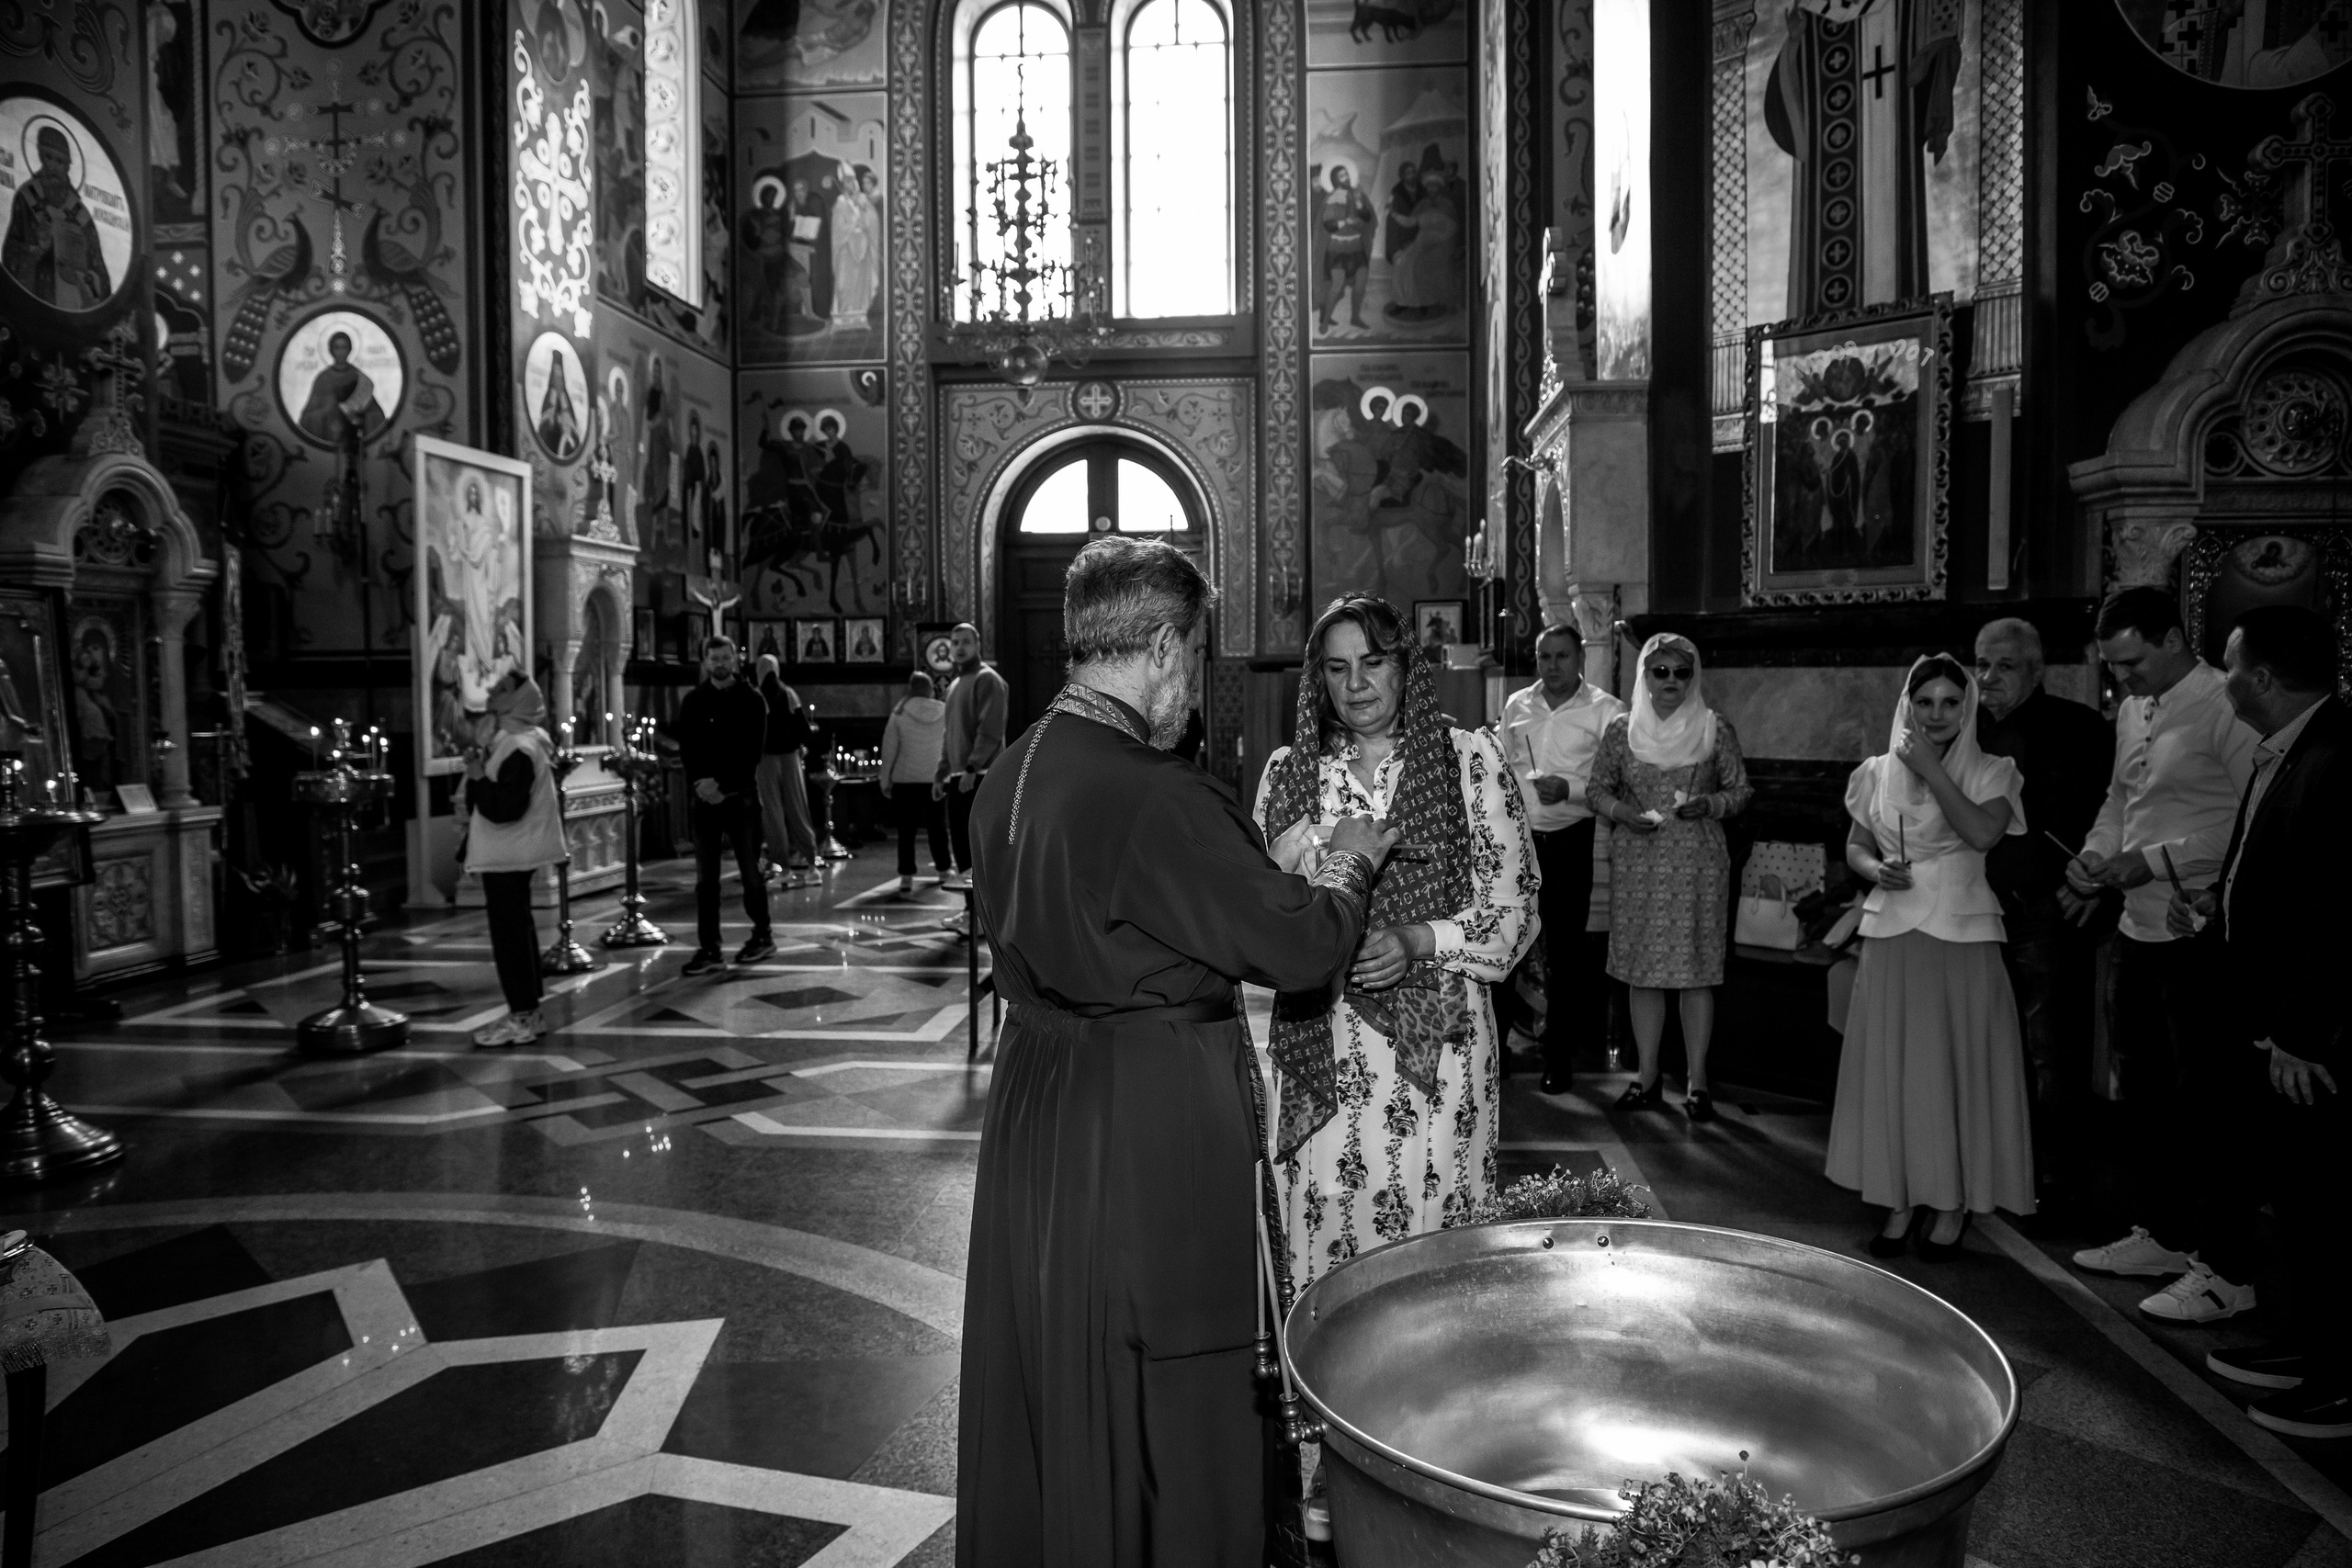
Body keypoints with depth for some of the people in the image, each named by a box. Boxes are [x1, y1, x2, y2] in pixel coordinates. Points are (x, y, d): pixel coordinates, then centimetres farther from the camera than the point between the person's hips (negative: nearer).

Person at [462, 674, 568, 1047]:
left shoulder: (518, 748, -21)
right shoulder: (509, 740, 13)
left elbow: (504, 808, -27)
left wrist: (477, 777, -20)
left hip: (507, 856, -11)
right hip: (509, 854, 11)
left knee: (508, 933, -6)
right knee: (517, 930, 14)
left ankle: (521, 1019, -1)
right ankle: (527, 1012, 22)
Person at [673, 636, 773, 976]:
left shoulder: (751, 700, 1)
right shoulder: (693, 701, 8)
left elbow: (751, 752, -6)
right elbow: (686, 748, 3)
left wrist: (722, 785, -15)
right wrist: (699, 782, -14)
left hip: (741, 796, -2)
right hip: (705, 797, 3)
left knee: (750, 871, 4)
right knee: (705, 878, 1)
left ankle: (762, 937, 18)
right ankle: (709, 949, 3)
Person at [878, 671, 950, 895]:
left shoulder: (900, 714, -7)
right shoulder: (944, 712, -3)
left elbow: (889, 750, -4)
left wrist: (885, 780, 4)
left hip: (905, 780, -2)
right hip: (935, 779, 2)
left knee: (906, 830, 2)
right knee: (937, 826, 17)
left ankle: (906, 878, -3)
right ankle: (943, 869, 29)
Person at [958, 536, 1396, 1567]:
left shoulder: (1010, 776, 2)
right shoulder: (1158, 795, -24)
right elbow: (1300, 948, -21)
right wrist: (1347, 861, 0)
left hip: (1033, 1102, 8)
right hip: (1152, 1126, -8)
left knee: (1049, 1386, 23)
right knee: (1165, 1403, 9)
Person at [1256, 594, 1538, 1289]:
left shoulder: (1469, 758, 1)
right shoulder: (1289, 770, 8)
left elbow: (1514, 908, -1)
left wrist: (1418, 941, -16)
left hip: (1435, 1046, -2)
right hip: (1323, 1054, 2)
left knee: (1432, 1231, 1)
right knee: (1323, 1227, 4)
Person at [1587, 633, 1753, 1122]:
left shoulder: (1716, 729, 1)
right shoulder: (1621, 730, 5)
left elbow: (1742, 789, 7)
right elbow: (1597, 789, 10)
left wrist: (1710, 803, -13)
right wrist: (1620, 810, -10)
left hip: (1697, 863, -1)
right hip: (1636, 865, 2)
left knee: (1696, 969, 0)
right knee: (1642, 970, 6)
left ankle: (1696, 1079, 11)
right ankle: (1647, 1076, 17)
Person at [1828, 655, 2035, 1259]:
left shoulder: (1990, 773, -1)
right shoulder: (1879, 774, 8)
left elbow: (1984, 833, -19)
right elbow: (1855, 846, 15)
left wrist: (1931, 769, -16)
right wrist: (1876, 870, -7)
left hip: (1962, 938, -3)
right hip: (1892, 937, 3)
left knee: (1956, 1065, 2)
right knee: (1891, 1067, 6)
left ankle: (1952, 1204, 16)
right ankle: (1903, 1200, 18)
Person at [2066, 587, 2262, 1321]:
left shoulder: (2226, 708, -13)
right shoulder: (2132, 710, 12)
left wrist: (2155, 860, -18)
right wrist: (2096, 857, 5)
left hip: (2202, 936, -8)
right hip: (2140, 930, 8)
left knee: (2206, 1099, -2)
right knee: (2145, 1092, 16)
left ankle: (2222, 1272, 8)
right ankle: (2161, 1234, 31)